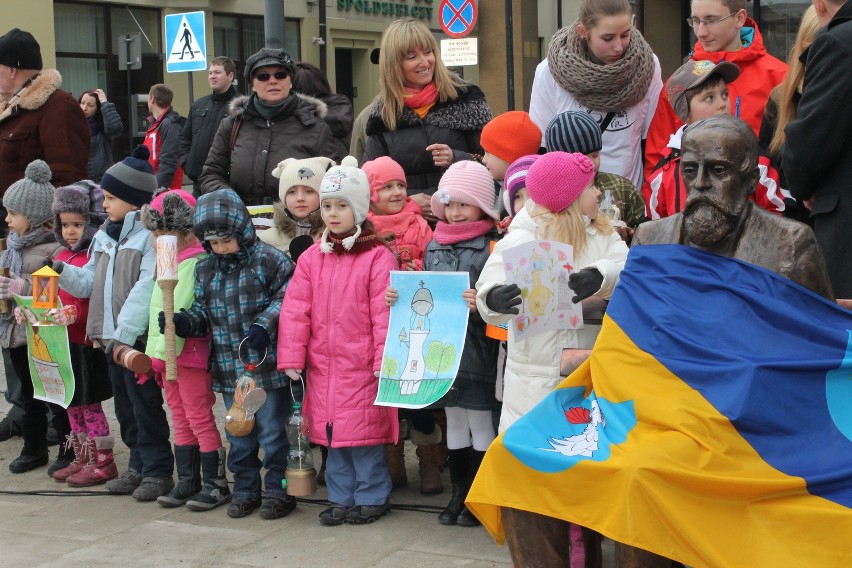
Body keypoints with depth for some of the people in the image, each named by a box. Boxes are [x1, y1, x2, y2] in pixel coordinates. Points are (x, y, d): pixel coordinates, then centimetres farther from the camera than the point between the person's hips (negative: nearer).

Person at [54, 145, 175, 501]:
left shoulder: (151, 235, -12)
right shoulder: (105, 236, 15)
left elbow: (146, 289, -20)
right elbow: (90, 282, 16)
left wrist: (125, 332, -24)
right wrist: (63, 271, 0)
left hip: (140, 340, -8)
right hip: (112, 338, 8)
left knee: (145, 405, -2)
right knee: (125, 406, 14)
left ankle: (158, 471, 7)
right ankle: (138, 466, 25)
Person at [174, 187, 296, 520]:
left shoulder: (268, 260, -10)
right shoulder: (205, 269, 9)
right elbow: (204, 312, 15)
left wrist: (265, 326, -22)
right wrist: (182, 323, -4)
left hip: (267, 367, -6)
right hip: (228, 371, 6)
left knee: (272, 433, 3)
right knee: (239, 436, 15)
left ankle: (278, 490, 16)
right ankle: (245, 490, 27)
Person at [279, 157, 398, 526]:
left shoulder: (377, 257, -8)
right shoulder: (311, 258, 8)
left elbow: (384, 314, -11)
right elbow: (295, 311, 5)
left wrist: (384, 360, -14)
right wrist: (291, 357, -1)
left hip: (362, 366, -5)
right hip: (322, 366, 5)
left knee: (364, 435, -1)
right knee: (331, 434, 12)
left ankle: (372, 497, 15)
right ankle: (341, 498, 24)